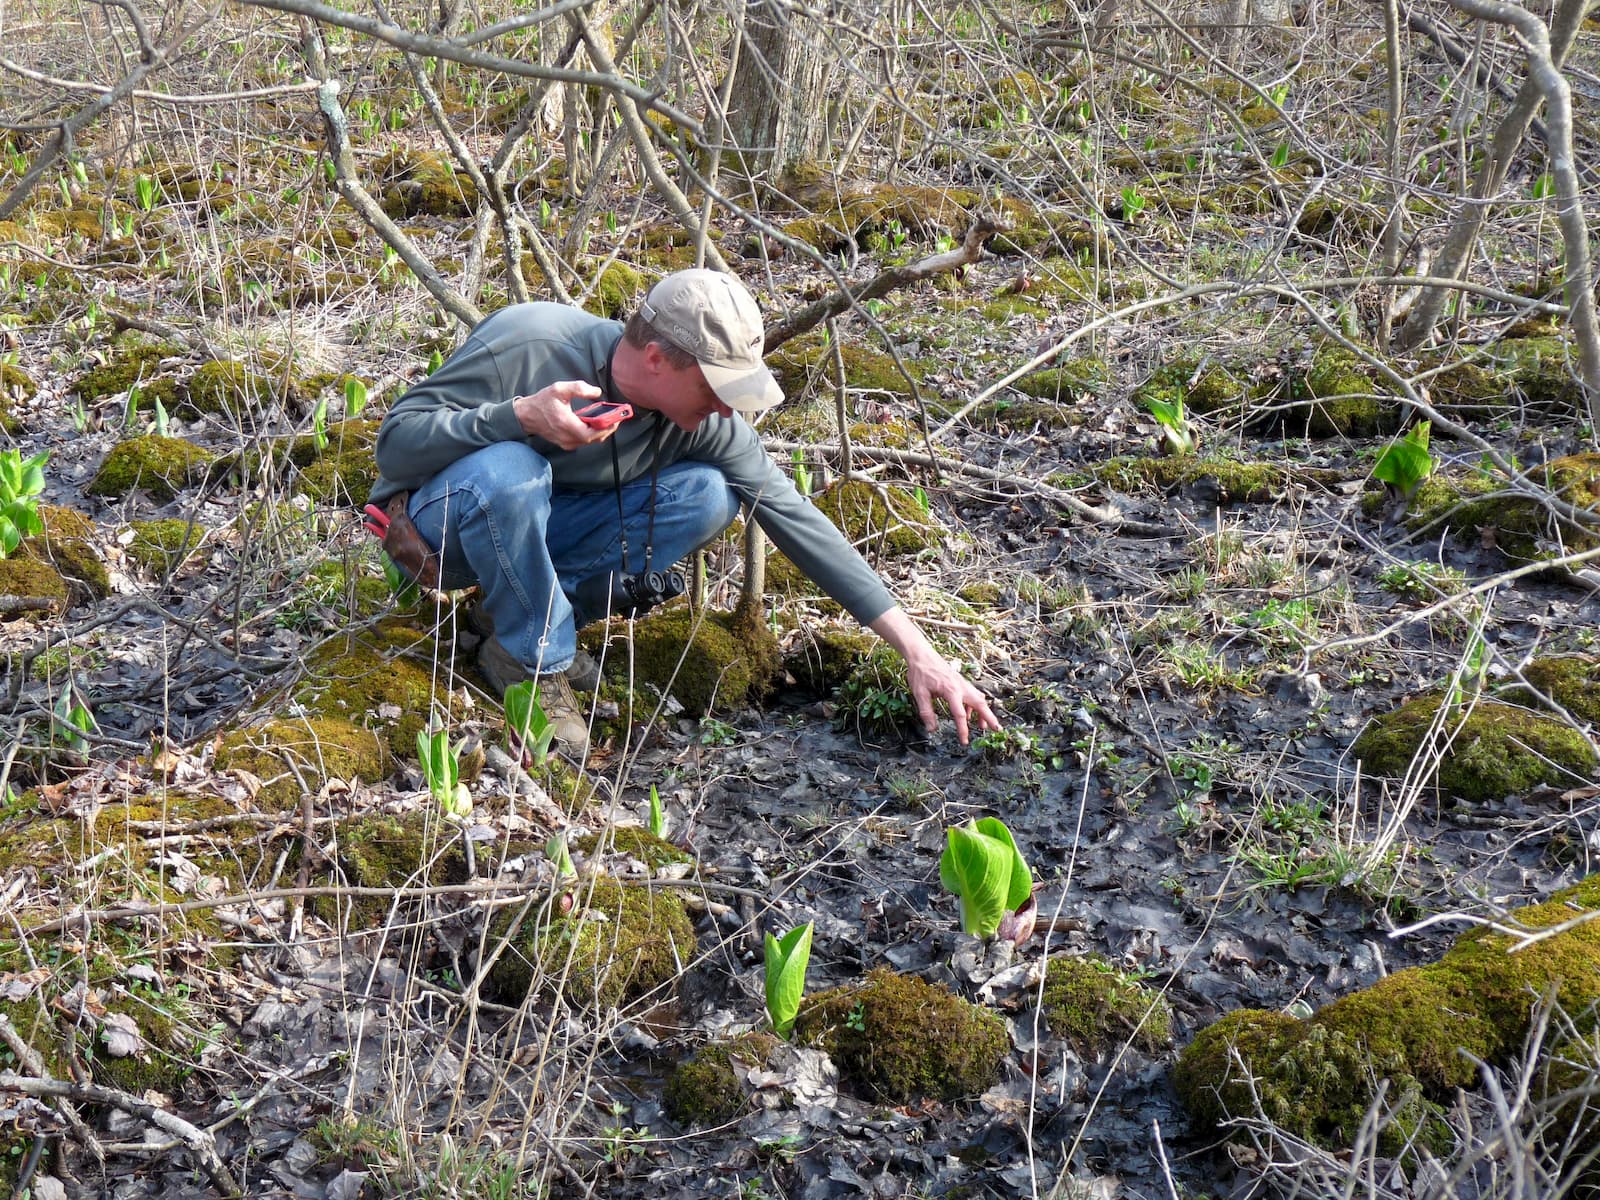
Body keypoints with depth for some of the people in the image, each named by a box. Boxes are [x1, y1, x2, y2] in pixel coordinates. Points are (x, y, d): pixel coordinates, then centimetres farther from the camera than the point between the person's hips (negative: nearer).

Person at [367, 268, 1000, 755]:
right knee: (507, 469, -40)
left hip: (540, 528, 4)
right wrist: (521, 416, -44)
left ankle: (529, 611, -9)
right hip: (436, 522, -4)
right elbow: (395, 443, -27)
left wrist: (916, 650, -17)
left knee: (707, 495, -19)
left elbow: (797, 518, -14)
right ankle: (536, 663, -17)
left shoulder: (707, 421, -17)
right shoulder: (527, 345, -30)